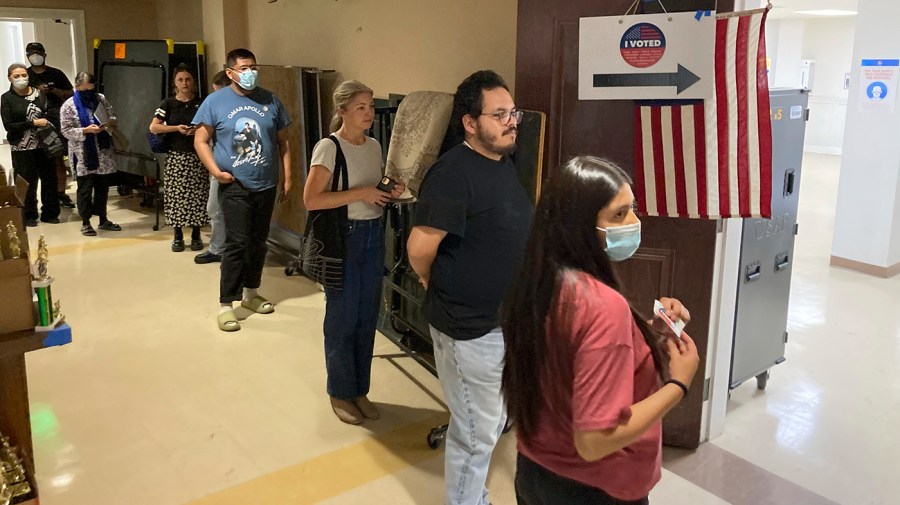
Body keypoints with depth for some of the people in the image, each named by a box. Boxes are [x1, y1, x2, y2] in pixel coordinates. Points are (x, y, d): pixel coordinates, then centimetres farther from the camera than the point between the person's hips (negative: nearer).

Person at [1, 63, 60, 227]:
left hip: (44, 145, 3)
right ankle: (29, 216, 13)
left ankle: (49, 213, 19)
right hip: (23, 149, -3)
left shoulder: (38, 93, 7)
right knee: (28, 183, 0)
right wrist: (33, 123, -14)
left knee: (49, 179, 6)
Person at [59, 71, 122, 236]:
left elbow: (113, 117, 12)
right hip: (83, 156, -4)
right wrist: (86, 130, -22)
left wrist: (109, 123, -11)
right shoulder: (69, 106, -6)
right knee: (85, 189, 4)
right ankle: (85, 223, 14)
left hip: (103, 154, 4)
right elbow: (66, 131, -9)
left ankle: (103, 220, 25)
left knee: (103, 188, 13)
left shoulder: (101, 99, 6)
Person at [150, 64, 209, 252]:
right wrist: (177, 128, -15)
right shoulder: (168, 104, 3)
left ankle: (196, 235, 12)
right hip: (176, 156, 0)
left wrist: (199, 129, -15)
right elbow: (153, 127, -4)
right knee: (176, 195, 0)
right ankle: (178, 236, 11)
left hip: (197, 156, 0)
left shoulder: (201, 103, 5)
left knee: (197, 195, 0)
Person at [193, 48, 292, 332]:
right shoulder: (215, 101, -3)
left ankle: (250, 294, 30)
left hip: (266, 185, 4)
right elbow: (201, 140, -1)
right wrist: (216, 170, -13)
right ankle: (225, 305, 1)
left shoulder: (270, 101, 6)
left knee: (258, 242, 13)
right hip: (234, 186, -4)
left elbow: (283, 141, 11)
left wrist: (287, 175, 4)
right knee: (237, 243, -9)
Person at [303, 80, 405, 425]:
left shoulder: (374, 146, 9)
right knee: (342, 319, 3)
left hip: (374, 235, 7)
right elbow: (311, 200, -20)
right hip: (342, 237, -6)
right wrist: (361, 193, -22)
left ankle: (360, 390, 26)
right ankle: (340, 393, 21)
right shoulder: (329, 147, -12)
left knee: (367, 317, 11)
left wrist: (392, 192, 0)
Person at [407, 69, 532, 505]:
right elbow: (419, 248, -26)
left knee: (492, 423, 26)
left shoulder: (505, 164, 6)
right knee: (475, 433, 6)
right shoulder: (454, 172, -24)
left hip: (505, 320, 9)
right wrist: (438, 286, -7)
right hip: (469, 328, -9)